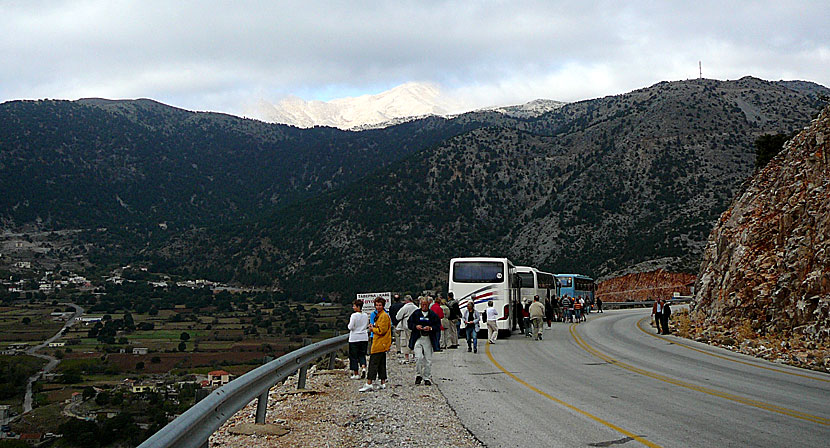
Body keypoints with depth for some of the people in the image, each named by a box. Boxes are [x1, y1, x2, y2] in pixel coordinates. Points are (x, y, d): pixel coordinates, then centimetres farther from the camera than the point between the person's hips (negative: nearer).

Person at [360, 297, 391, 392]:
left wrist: (373, 329, -6)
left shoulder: (384, 316, -14)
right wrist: (374, 327, 9)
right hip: (382, 344, 10)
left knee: (373, 363, -10)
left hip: (380, 344, -10)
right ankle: (383, 383, 17)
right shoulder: (379, 315, 18)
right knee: (381, 364, 12)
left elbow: (382, 330, -20)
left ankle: (369, 384, -11)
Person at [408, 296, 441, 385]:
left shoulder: (433, 315, 5)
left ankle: (427, 378, 15)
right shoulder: (416, 313, 6)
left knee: (428, 360, 4)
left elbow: (438, 327, 5)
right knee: (418, 357, -14)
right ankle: (418, 375, 4)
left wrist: (430, 328, -14)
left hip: (428, 339, 1)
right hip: (417, 339, 0)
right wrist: (416, 326, -10)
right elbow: (409, 324, 10)